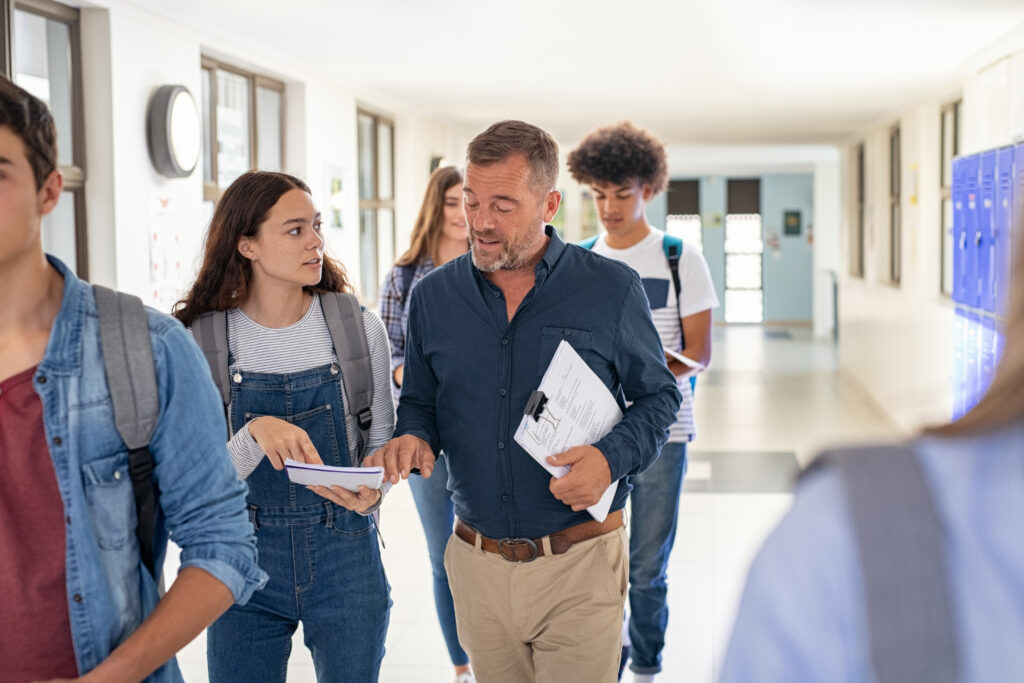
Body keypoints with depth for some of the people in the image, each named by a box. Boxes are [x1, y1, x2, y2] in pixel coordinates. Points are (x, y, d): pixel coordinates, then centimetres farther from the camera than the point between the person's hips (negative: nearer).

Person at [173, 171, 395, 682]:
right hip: (245, 556, -1)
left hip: (344, 556, 1)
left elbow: (381, 440, 6)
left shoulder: (359, 328, -3)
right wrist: (256, 433, -26)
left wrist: (371, 491, -15)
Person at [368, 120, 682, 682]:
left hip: (580, 562, -3)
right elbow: (418, 401, 14)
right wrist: (415, 439, -9)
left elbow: (657, 396, 4)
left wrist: (612, 458, -15)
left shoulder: (611, 289, -4)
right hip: (477, 564, 3)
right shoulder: (433, 296, 4)